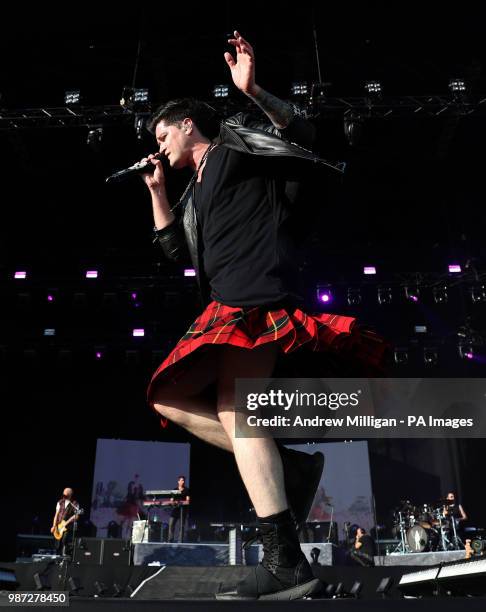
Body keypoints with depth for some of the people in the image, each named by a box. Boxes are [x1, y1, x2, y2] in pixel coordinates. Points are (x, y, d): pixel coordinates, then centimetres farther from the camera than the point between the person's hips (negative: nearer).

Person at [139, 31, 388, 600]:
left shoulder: (237, 140, 13)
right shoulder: (196, 192, 31)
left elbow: (300, 132, 0)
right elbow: (176, 250, 29)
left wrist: (253, 91, -13)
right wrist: (156, 190, 28)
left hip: (259, 294, -9)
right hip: (225, 305, 9)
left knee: (230, 405, -25)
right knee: (167, 396, 6)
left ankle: (285, 562, -27)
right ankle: (285, 464, -2)